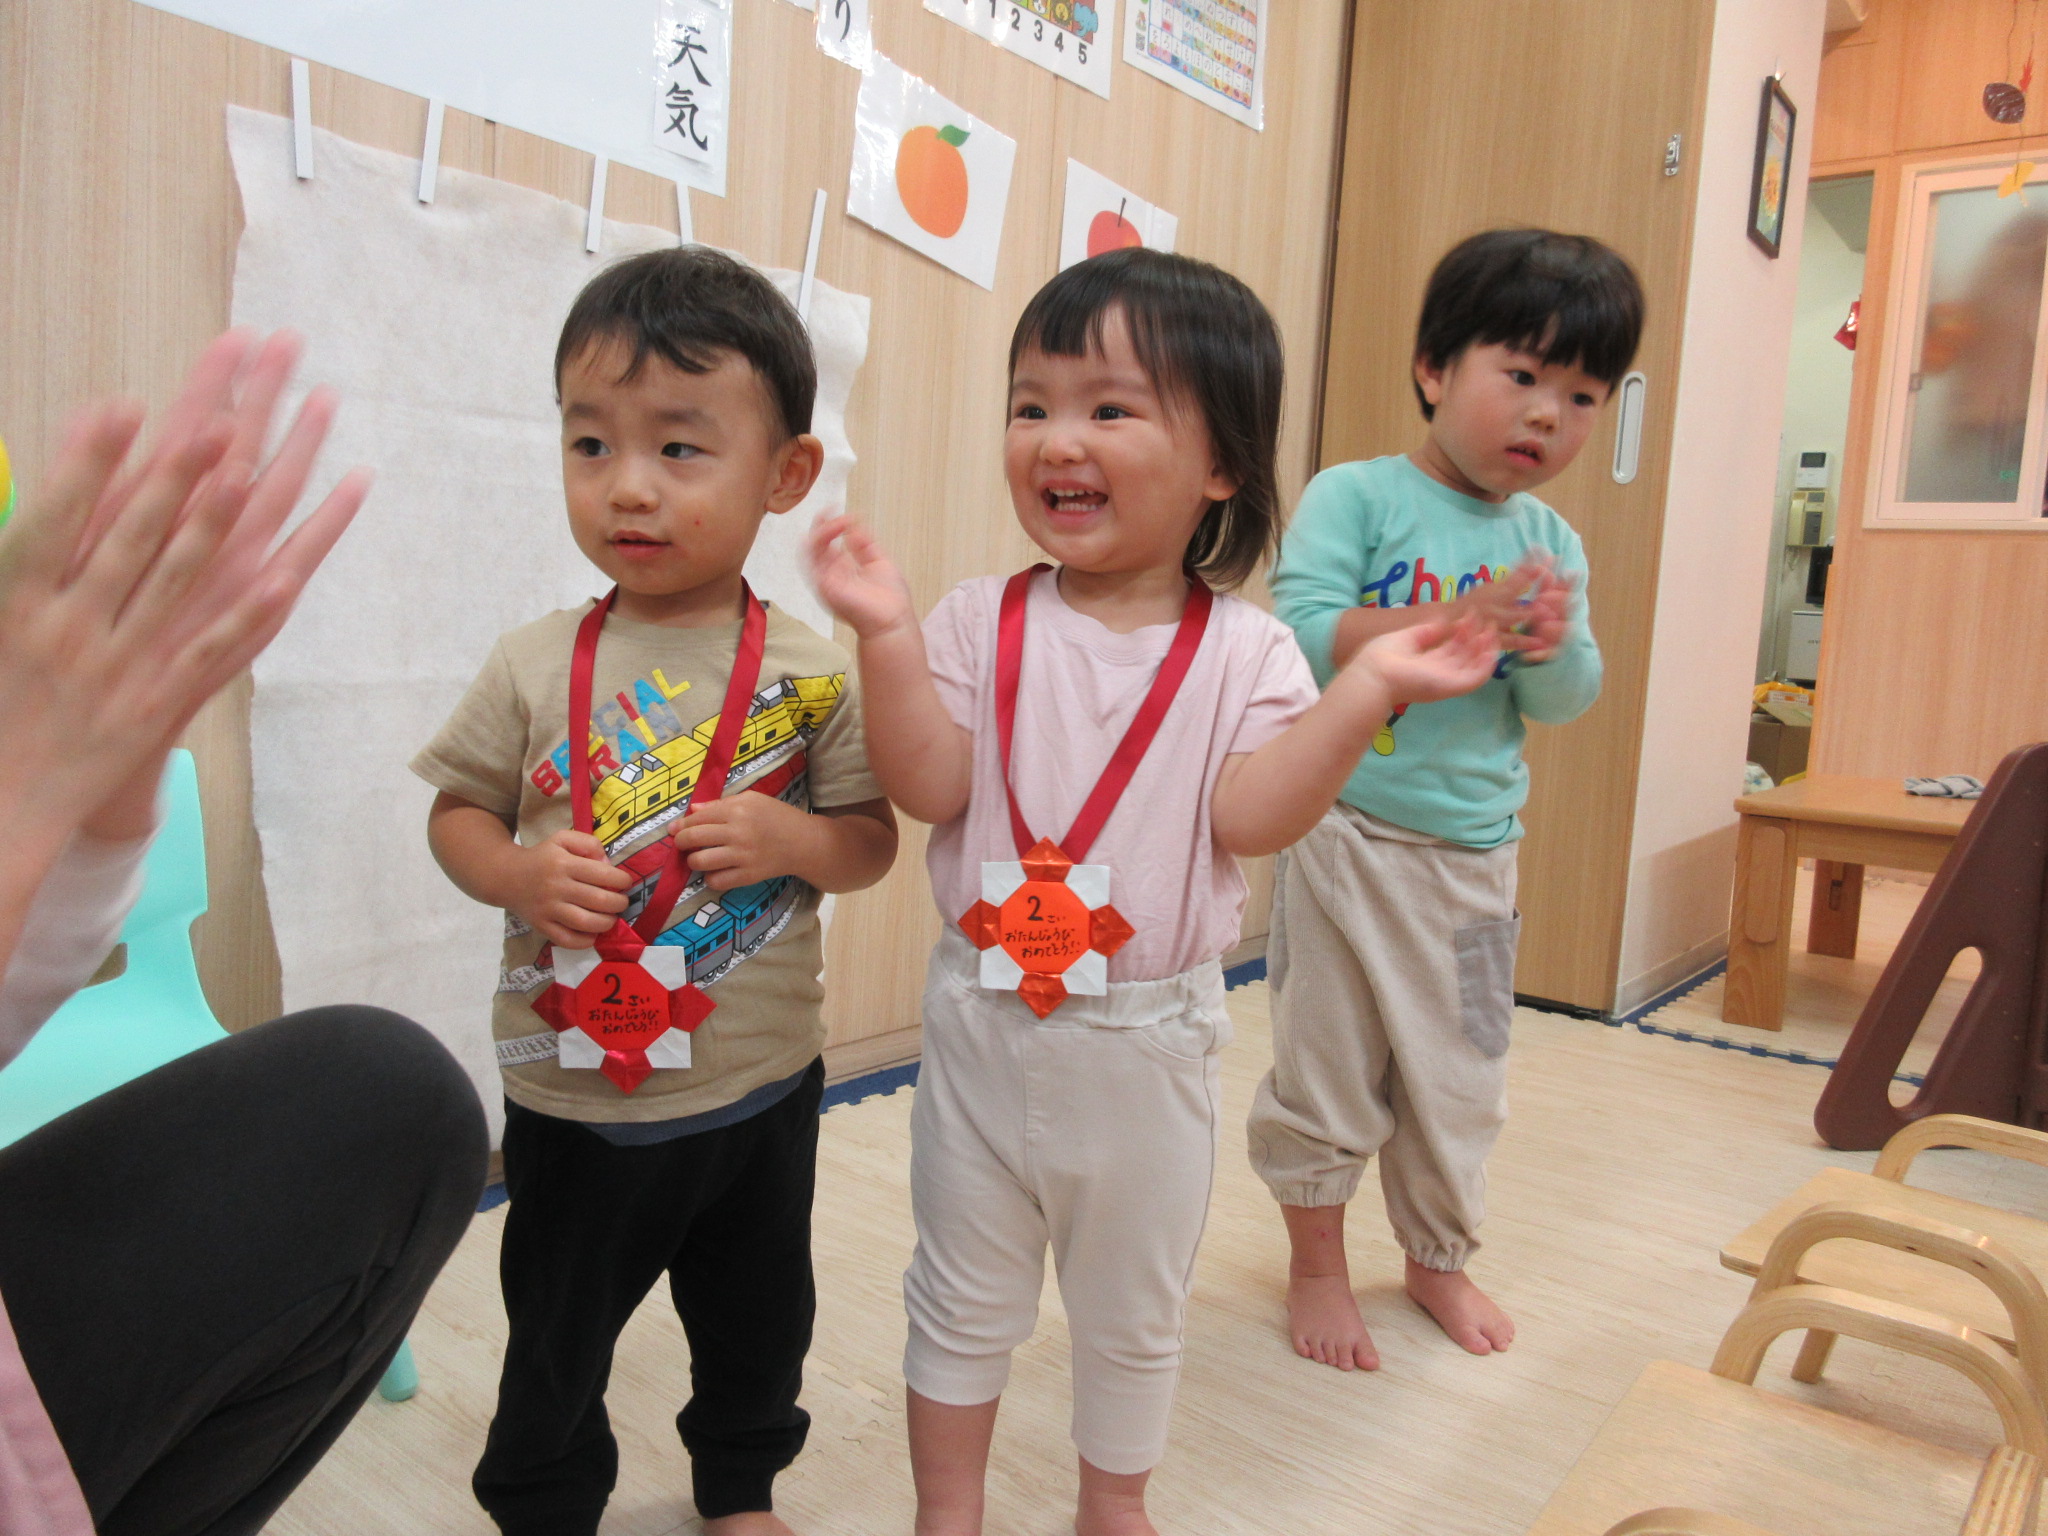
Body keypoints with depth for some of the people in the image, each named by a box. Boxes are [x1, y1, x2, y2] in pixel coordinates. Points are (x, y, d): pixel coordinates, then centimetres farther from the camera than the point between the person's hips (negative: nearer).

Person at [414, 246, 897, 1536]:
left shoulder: (813, 671, -11)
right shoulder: (537, 667, -9)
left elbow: (875, 838, -5)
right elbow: (458, 804, 1)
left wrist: (792, 837, -24)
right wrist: (516, 874, -19)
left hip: (761, 1085, 1)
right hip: (575, 1092, 0)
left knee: (759, 1318, 23)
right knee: (557, 1340, 20)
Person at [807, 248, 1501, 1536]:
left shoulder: (1243, 649, -8)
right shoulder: (982, 622, -7)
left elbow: (1249, 815, -19)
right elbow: (930, 787, -14)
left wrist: (1366, 693, -27)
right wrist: (887, 639, -25)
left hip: (1150, 1041, 0)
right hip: (985, 1019, 1)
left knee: (1135, 1309, 21)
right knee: (964, 1299, 19)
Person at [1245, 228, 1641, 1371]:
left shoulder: (1551, 541, 7)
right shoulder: (1354, 497, -8)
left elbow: (1566, 701, 4)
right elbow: (1299, 635, -21)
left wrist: (1555, 646, -18)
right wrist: (1448, 624, -29)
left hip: (1477, 849, 5)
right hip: (1348, 833, -4)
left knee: (1461, 1077, 16)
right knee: (1328, 1067, 8)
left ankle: (1439, 1256, 40)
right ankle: (1318, 1266, 29)